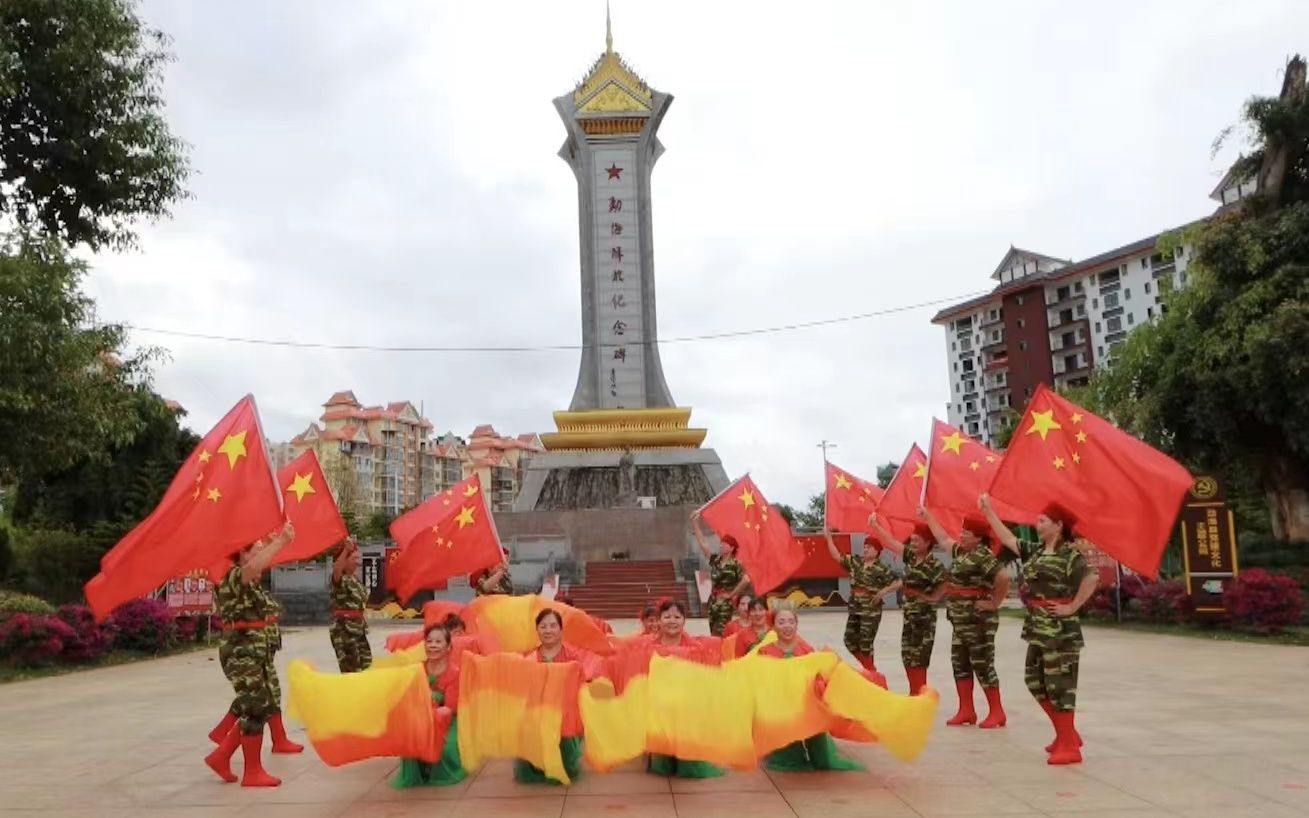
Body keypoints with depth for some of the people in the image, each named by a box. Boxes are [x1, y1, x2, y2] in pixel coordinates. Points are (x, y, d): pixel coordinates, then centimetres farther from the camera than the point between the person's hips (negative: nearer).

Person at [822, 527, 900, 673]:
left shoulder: (881, 568, -11)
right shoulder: (855, 561, 5)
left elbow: (898, 583, -11)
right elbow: (837, 556, 9)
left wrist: (883, 592, -19)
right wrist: (828, 537, 5)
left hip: (871, 611, -7)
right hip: (854, 609, 7)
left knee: (865, 644, -4)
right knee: (850, 641, 9)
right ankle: (870, 669, 27)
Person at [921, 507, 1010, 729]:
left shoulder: (983, 556, -18)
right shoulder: (960, 551, 10)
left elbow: (1003, 577, -31)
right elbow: (943, 539, 27)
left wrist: (995, 603, -21)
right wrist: (928, 517, 31)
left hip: (979, 620, -9)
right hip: (960, 620, 9)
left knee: (983, 665, -2)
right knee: (959, 663, 11)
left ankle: (997, 712, 8)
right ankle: (966, 711, 18)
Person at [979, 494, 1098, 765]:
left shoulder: (1070, 553, -13)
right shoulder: (1035, 550, 12)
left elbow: (1091, 578, -27)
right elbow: (1007, 539, 19)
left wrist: (1072, 607, -22)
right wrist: (988, 511, 19)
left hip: (1059, 629, -9)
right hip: (1037, 627, 9)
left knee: (1059, 685, -4)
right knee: (1035, 681, 13)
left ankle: (1069, 746, 5)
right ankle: (1067, 735, 26)